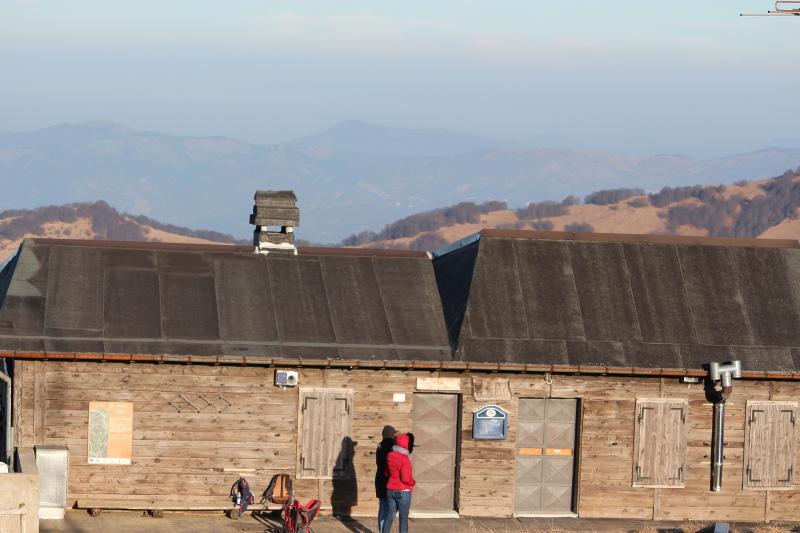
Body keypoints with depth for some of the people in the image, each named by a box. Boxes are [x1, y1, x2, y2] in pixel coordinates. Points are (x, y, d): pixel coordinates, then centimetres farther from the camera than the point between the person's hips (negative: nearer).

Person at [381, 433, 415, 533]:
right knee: (404, 517, 4)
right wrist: (413, 482, -5)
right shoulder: (404, 459, -20)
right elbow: (405, 478, -24)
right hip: (403, 492, -6)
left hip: (390, 490, 6)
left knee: (389, 516, 11)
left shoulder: (389, 456, 2)